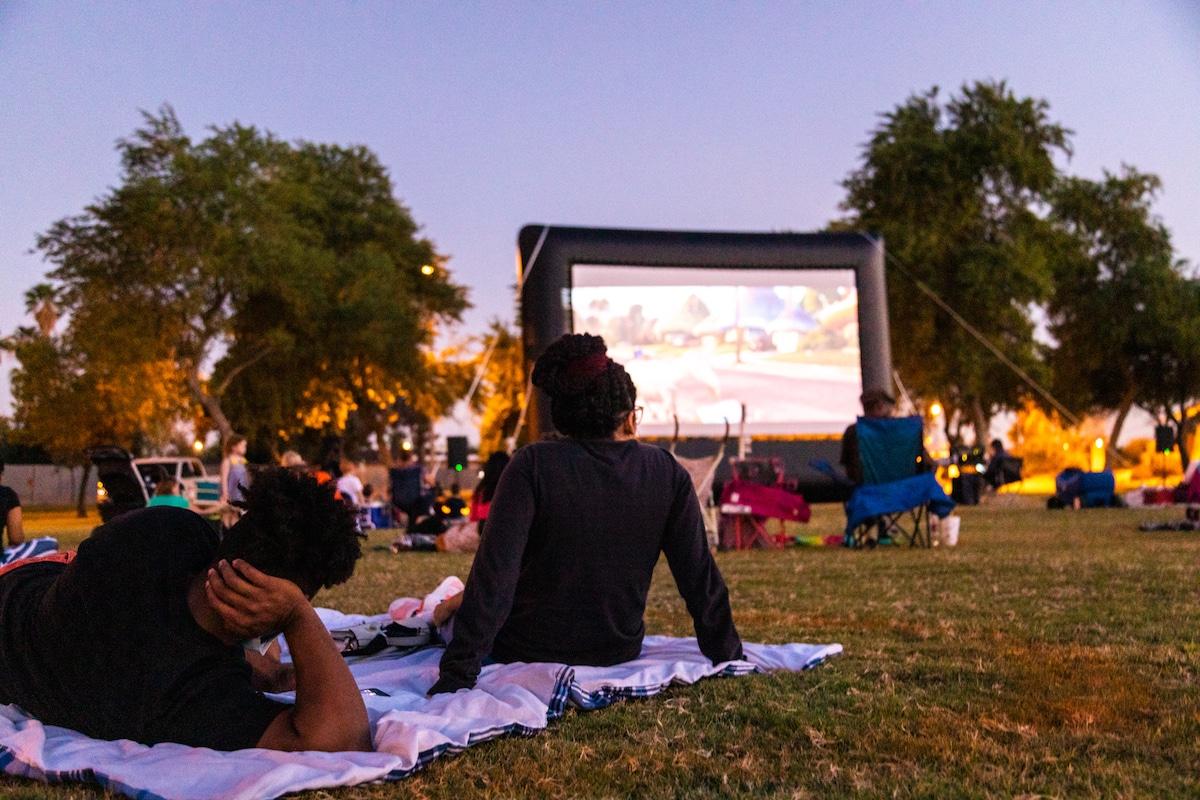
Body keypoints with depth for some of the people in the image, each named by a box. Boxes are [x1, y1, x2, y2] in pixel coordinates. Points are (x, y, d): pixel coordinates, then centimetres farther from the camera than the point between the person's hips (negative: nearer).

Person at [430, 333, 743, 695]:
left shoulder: (532, 465, -19)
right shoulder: (668, 473, -11)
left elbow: (495, 576, -24)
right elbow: (701, 577, -6)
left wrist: (457, 675, -20)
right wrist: (729, 658, 5)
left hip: (528, 651, -3)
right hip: (619, 651, 4)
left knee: (450, 606, 29)